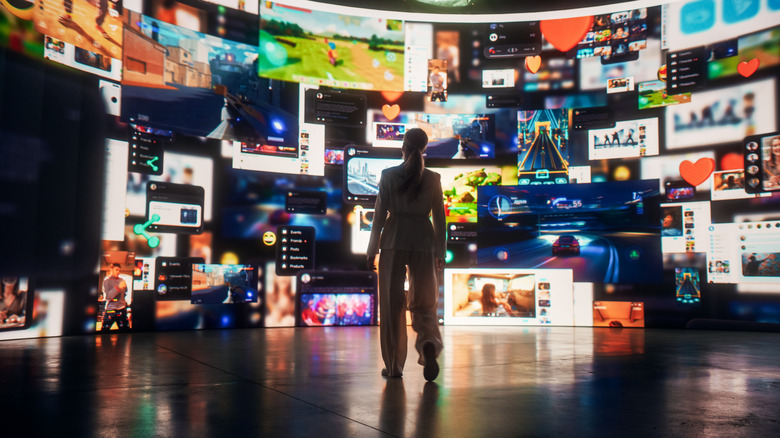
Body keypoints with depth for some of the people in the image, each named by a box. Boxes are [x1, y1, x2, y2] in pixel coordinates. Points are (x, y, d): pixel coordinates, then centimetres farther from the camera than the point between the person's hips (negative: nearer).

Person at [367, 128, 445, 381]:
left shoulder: (389, 176, -2)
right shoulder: (433, 178, 2)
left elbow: (380, 215, -3)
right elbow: (439, 217, 4)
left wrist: (372, 250, 4)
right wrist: (440, 252, 12)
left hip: (394, 240, -1)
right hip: (423, 242, 1)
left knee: (392, 304, 7)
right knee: (424, 303, 12)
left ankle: (394, 365, 11)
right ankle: (429, 344, -15)